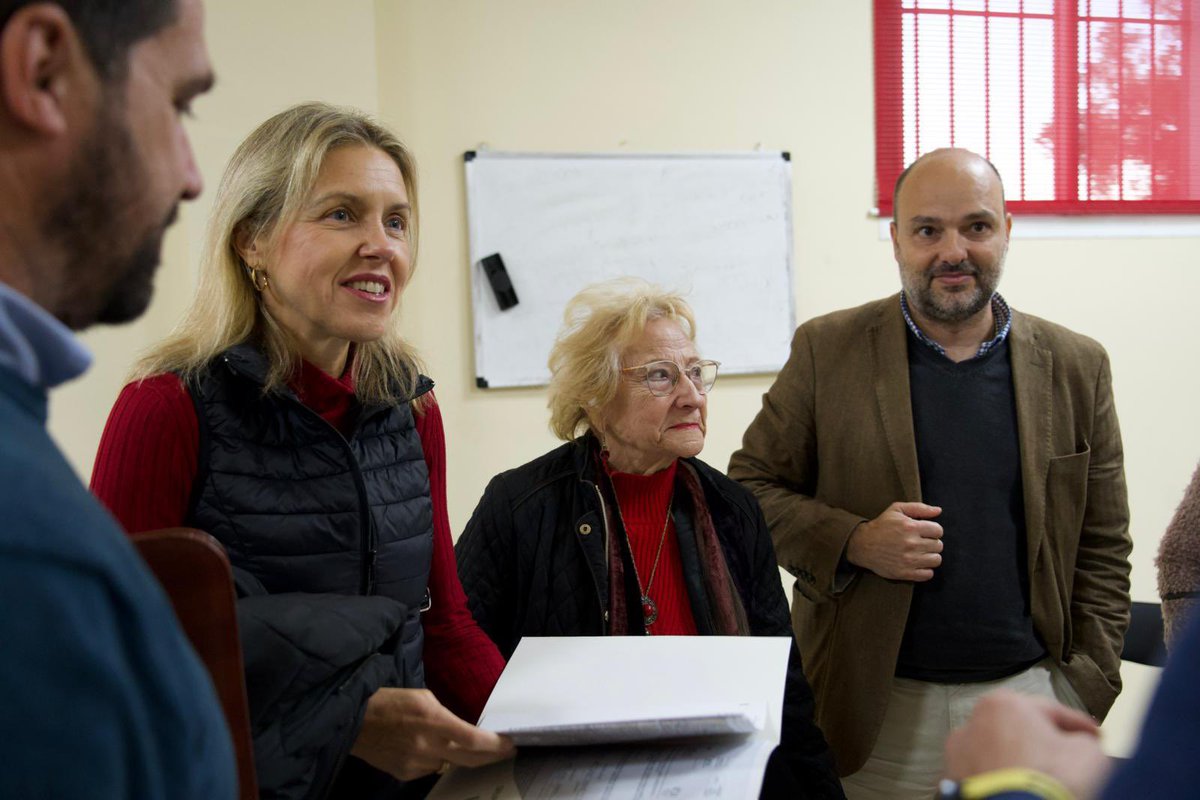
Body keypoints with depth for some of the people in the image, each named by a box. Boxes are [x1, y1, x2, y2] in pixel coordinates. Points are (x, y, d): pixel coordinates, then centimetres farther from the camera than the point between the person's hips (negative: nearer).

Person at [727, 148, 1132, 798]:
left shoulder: (1076, 367, 4)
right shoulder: (827, 350, -1)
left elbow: (1103, 548, 7)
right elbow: (749, 487, 1)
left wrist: (1089, 687, -1)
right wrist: (853, 542, -15)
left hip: (1027, 695, 2)